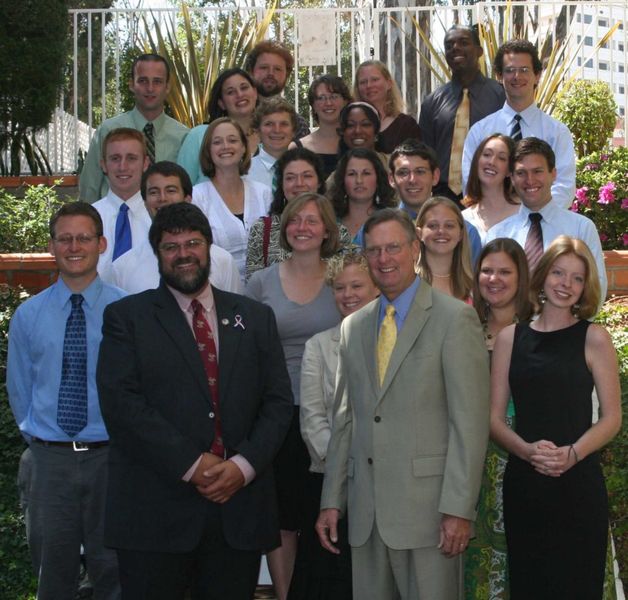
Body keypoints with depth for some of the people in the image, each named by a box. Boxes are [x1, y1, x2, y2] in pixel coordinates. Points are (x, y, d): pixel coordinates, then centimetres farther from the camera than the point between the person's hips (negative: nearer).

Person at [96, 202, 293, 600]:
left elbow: (278, 401, 8)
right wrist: (192, 464, -13)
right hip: (155, 510, -2)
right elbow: (121, 402, -7)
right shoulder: (127, 317, 4)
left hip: (240, 508, 3)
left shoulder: (255, 318, 14)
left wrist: (244, 464, -8)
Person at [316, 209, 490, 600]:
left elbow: (470, 421, -9)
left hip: (427, 506, -5)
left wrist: (459, 509, -14)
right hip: (365, 510, 5)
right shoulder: (354, 327, 15)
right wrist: (332, 500, 11)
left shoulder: (456, 318, -4)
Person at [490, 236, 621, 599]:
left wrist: (571, 454, -18)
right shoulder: (510, 338, 7)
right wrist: (527, 450, -14)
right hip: (522, 483, 2)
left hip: (578, 484, -2)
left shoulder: (594, 338, 0)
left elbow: (612, 418, -1)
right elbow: (494, 417, 5)